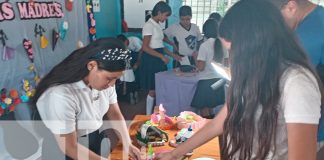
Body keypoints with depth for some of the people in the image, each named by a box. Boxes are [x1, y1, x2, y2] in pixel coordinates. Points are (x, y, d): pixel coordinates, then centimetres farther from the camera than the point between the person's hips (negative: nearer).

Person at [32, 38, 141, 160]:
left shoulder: (103, 79, -10)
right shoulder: (60, 95, -32)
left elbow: (115, 114, -1)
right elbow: (69, 147, -25)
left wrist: (128, 145, -11)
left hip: (97, 143, 6)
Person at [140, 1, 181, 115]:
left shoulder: (157, 25, 13)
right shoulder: (149, 25, -14)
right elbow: (145, 47, -20)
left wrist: (173, 55, 13)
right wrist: (162, 56, -20)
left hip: (158, 60, 9)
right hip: (151, 60, -9)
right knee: (153, 90, -2)